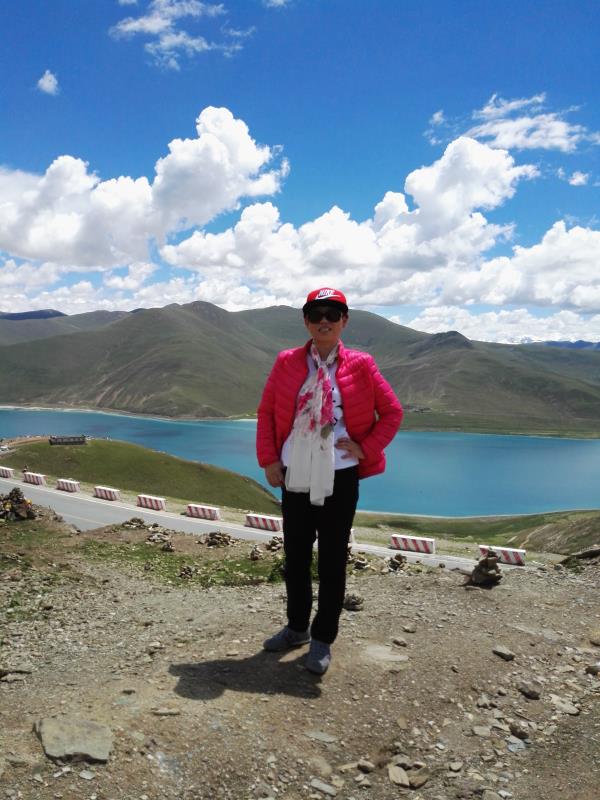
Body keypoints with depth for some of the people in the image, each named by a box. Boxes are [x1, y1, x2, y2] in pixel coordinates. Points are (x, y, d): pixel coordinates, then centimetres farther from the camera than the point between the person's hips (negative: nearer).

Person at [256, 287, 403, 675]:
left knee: (332, 560, 7)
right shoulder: (287, 362, 1)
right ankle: (297, 627, 34)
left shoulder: (360, 366, -3)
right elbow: (266, 411, 6)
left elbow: (393, 412, 3)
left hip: (340, 477, -2)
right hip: (294, 475, 2)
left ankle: (323, 639, 24)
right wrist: (269, 459, -2)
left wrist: (366, 448, -6)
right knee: (295, 556, 14)